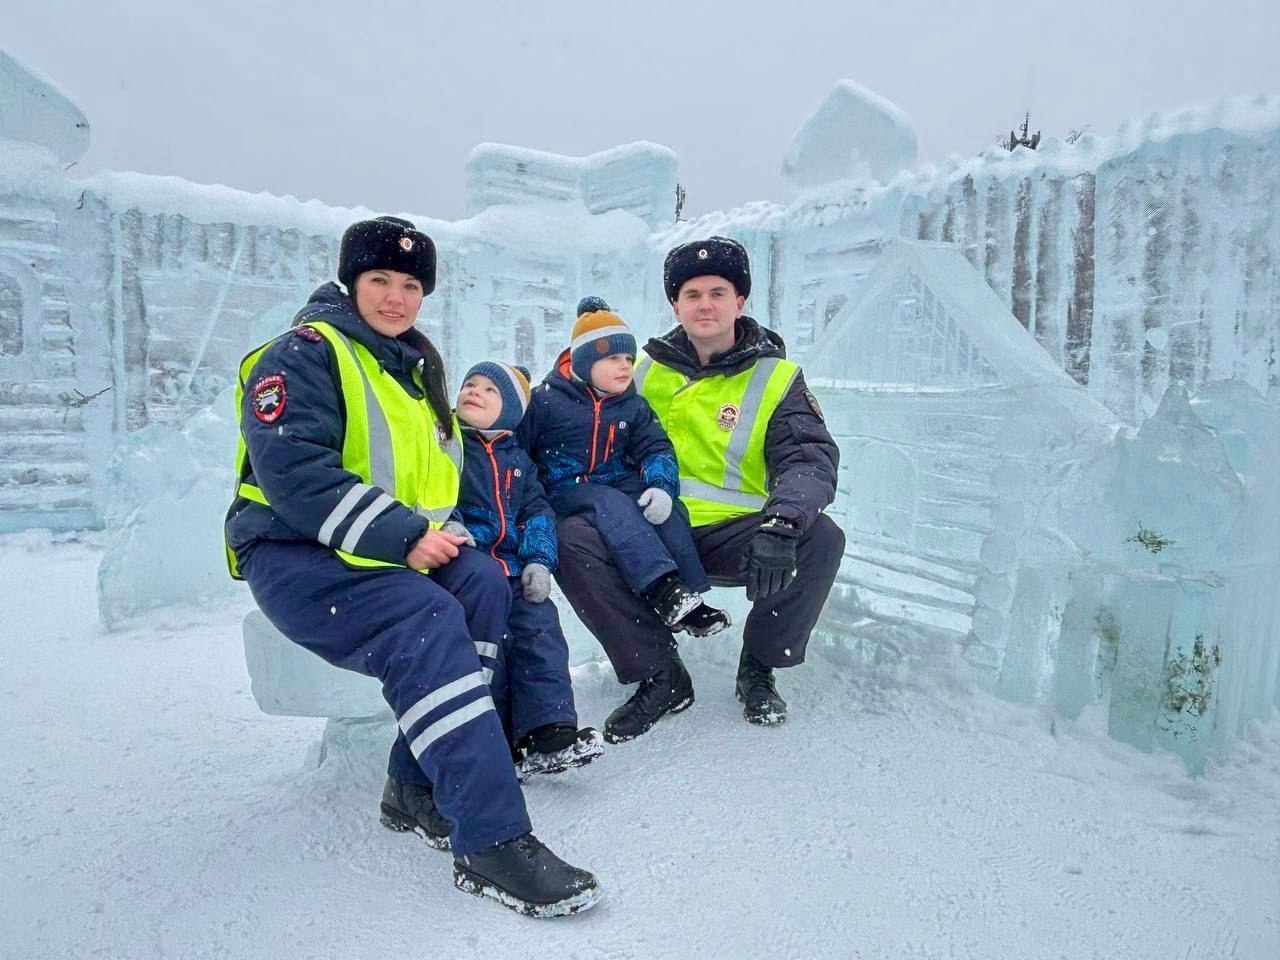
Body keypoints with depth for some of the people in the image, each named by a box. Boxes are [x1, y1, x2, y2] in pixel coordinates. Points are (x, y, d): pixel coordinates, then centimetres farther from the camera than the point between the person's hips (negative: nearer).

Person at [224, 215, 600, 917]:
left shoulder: (417, 366, 19)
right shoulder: (304, 353, -7)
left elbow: (437, 472, 23)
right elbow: (291, 468, -20)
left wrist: (440, 531, 1)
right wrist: (402, 534, -24)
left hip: (396, 547, 7)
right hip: (295, 552, -7)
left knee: (485, 585, -20)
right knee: (427, 622, -31)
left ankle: (418, 787, -13)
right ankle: (490, 841, -30)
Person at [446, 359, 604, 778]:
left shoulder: (518, 460, 19)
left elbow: (537, 512, 14)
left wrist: (539, 560, -2)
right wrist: (445, 523, -26)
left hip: (514, 570, 5)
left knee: (540, 633, -7)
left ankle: (549, 732, -5)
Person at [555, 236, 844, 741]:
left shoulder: (775, 378, 1)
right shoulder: (646, 370, 8)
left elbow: (810, 459, -14)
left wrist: (782, 525, -33)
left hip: (733, 538, -1)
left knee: (820, 538, -28)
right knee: (572, 539, -24)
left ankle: (758, 668, -3)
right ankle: (661, 675, -10)